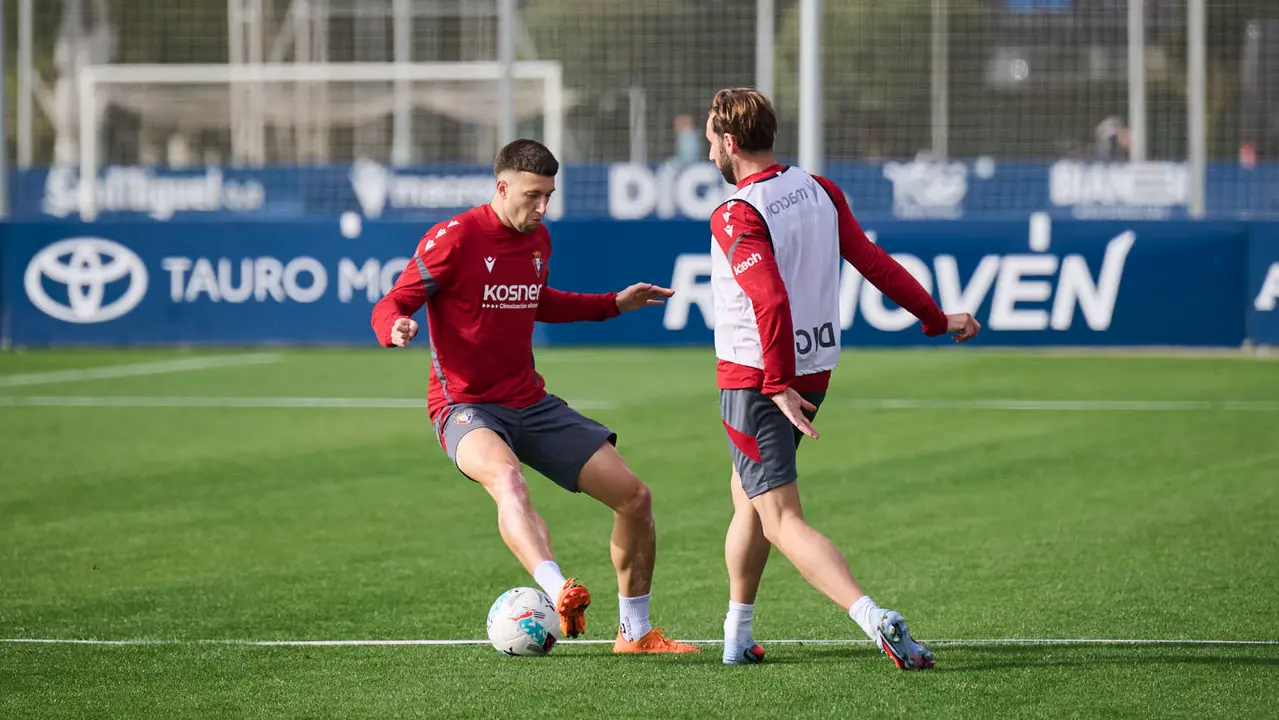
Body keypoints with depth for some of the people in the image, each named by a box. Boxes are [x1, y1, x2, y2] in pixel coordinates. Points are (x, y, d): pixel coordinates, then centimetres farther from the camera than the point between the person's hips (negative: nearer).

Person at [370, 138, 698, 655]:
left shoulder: (537, 239, 10)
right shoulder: (454, 239, -11)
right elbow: (389, 307, -10)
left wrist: (614, 304, 27)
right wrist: (398, 328, -34)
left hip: (531, 404, 7)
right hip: (467, 408, -7)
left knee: (634, 496, 0)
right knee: (507, 477, -41)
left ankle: (635, 632, 17)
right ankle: (559, 594, -62)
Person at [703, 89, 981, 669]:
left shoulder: (737, 217, -18)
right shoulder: (820, 192, 4)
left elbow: (772, 301, -30)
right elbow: (874, 263, 8)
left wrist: (777, 385, -26)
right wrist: (936, 318, 17)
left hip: (756, 381, -8)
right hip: (816, 370, 8)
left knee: (782, 522, -9)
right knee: (748, 497, 25)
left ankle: (876, 620, -27)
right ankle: (737, 638, 31)